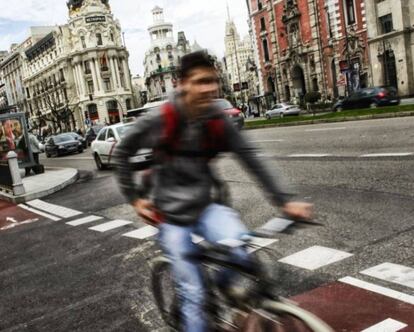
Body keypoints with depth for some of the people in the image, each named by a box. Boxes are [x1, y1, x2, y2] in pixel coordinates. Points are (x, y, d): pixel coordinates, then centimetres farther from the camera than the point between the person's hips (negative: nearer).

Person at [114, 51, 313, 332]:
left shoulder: (218, 120, -9)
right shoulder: (158, 120, -17)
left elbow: (251, 159, -8)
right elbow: (122, 153, -2)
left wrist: (284, 200, -15)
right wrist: (135, 197, -3)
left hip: (205, 207, 3)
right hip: (172, 215, -2)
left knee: (240, 250, -24)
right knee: (193, 293, -2)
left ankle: (223, 291, 8)